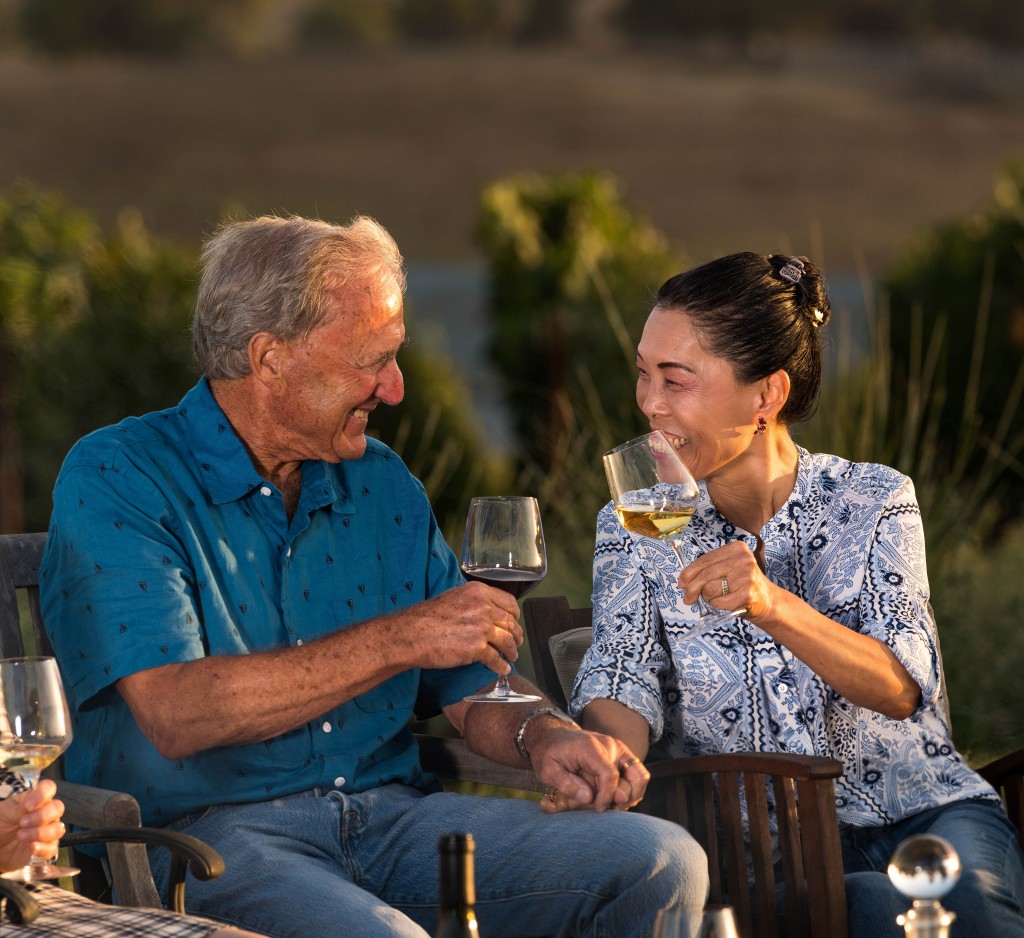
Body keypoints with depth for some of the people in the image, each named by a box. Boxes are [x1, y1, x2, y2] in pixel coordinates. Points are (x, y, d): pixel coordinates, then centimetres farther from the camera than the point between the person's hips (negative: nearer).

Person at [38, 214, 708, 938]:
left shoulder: (384, 486, 15)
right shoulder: (115, 480, -5)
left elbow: (473, 691, 19)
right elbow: (175, 714, -18)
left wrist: (543, 735, -6)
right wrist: (401, 640, -17)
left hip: (391, 814, 6)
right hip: (212, 835, -6)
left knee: (665, 863, -13)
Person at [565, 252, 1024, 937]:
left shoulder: (875, 502, 3)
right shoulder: (633, 530, 8)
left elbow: (902, 687, -11)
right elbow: (623, 693, -5)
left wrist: (772, 606, -29)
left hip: (920, 811, 1)